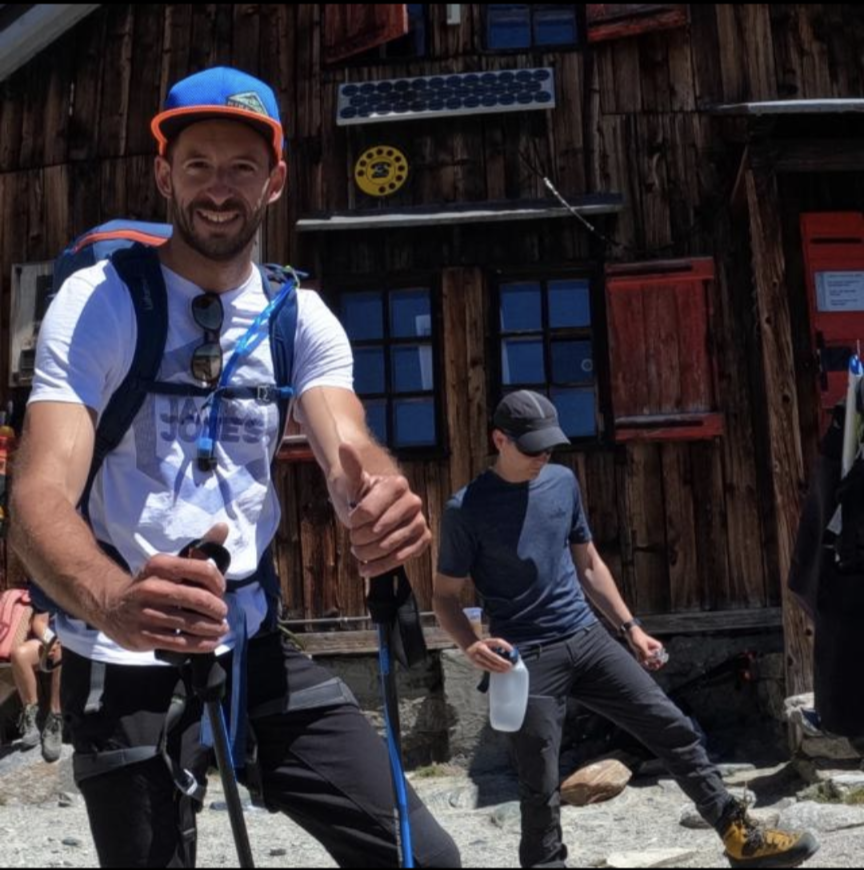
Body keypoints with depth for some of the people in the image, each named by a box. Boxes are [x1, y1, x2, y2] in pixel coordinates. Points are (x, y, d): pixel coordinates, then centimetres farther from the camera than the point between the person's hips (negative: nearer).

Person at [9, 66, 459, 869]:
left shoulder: (301, 317, 1)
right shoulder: (97, 300, -10)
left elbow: (349, 451, -15)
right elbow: (42, 492, -22)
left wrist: (381, 499, -40)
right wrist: (113, 601, -44)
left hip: (255, 647, 4)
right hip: (125, 663, -3)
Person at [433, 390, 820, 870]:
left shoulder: (563, 482, 5)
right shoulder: (467, 509, -9)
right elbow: (447, 596, -3)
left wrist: (631, 627, 13)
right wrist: (472, 645, -22)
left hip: (588, 638, 5)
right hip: (527, 659, -4)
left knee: (673, 729, 5)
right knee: (540, 787, 1)